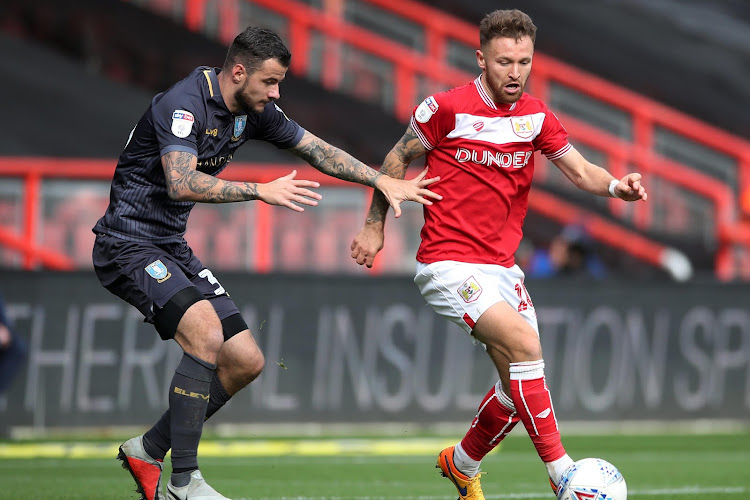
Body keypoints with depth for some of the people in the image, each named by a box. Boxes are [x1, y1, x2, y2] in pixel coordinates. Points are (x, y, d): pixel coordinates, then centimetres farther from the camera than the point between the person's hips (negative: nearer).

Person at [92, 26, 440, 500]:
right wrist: (260, 191, -35)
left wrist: (384, 182, 11)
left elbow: (317, 149, 17)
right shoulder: (184, 104, -22)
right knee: (206, 333, -29)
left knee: (246, 361, 3)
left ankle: (148, 450, 16)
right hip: (129, 243, -9)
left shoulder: (254, 110, 4)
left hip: (173, 247, 9)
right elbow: (182, 184, -36)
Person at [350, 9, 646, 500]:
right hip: (448, 264, -7)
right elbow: (399, 158, 4)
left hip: (500, 266, 7)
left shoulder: (536, 115, 5)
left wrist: (617, 185, -21)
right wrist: (375, 227, 7)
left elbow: (581, 171, 0)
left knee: (521, 387, 6)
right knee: (524, 344, -25)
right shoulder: (447, 108, -10)